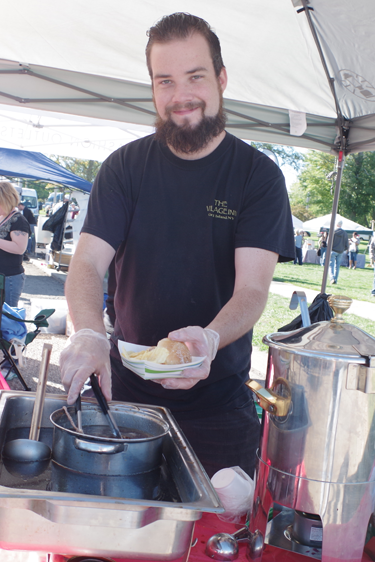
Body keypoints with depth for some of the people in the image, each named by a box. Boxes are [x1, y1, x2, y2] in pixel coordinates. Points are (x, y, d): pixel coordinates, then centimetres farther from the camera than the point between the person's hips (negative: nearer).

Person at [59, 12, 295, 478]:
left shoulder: (259, 175, -7)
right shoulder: (125, 166, -1)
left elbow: (252, 290, -15)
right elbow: (87, 263, -9)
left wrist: (209, 339, -37)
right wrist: (88, 333, -31)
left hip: (218, 403, -1)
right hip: (124, 388, 2)